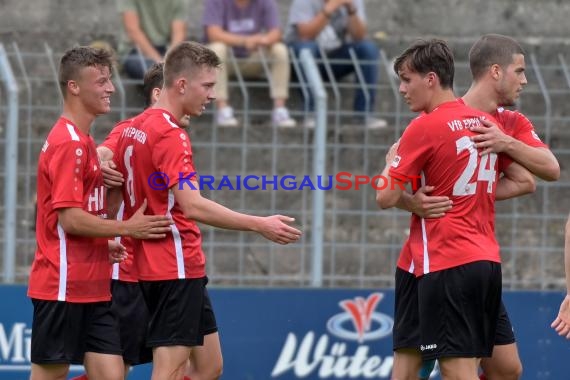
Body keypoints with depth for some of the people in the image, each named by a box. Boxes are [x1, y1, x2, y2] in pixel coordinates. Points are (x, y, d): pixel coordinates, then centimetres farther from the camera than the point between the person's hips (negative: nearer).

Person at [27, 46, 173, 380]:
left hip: (92, 287, 9)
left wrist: (105, 245, 10)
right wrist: (127, 228, -14)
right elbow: (69, 219, -19)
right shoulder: (68, 143, -14)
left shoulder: (83, 141, 16)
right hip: (64, 287, -9)